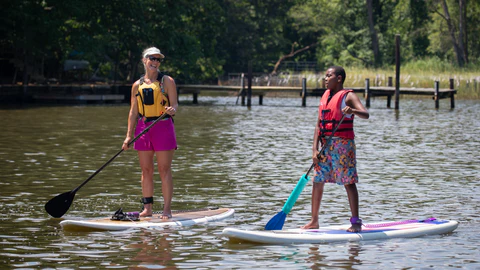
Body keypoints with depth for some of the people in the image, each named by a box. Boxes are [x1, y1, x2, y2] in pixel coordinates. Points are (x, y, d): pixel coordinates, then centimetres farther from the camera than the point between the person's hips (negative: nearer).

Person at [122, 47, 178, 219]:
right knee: (146, 170, 6)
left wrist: (172, 110, -28)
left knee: (164, 170, -5)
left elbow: (174, 104, -4)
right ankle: (147, 208, 11)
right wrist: (129, 135, 5)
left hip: (163, 127, -4)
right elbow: (133, 111, 11)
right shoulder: (137, 85, 11)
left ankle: (167, 209, -3)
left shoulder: (167, 81, 2)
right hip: (143, 128, 4)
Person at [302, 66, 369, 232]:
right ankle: (314, 221, 15)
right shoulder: (325, 97, 15)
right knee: (317, 181, 7)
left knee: (349, 182, -7)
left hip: (343, 144, -7)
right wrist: (315, 149, 4)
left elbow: (366, 115, -19)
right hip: (326, 145, 7)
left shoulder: (348, 96, -5)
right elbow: (319, 125, 13)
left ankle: (356, 222, -5)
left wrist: (352, 111, -40)